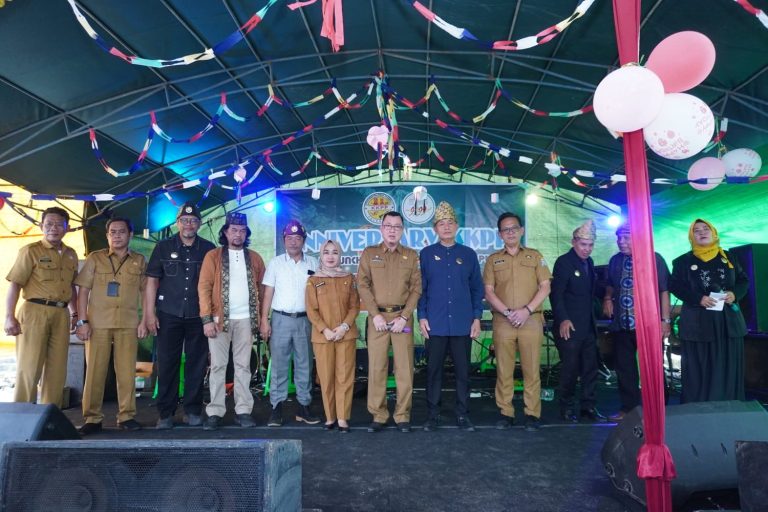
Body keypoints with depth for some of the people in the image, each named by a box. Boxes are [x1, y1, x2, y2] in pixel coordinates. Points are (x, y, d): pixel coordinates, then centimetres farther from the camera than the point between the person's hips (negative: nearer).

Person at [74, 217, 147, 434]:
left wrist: (144, 321, 1)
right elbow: (83, 290, 3)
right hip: (98, 323, 0)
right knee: (95, 371, 1)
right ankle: (92, 418, 10)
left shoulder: (139, 261, 9)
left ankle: (127, 416, 11)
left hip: (128, 323, 1)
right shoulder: (94, 258, 7)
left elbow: (145, 292, 9)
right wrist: (83, 321, -5)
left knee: (127, 371, 2)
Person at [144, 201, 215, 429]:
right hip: (168, 315, 0)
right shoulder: (163, 247, 5)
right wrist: (150, 313, -3)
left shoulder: (208, 248, 6)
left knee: (197, 365, 4)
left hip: (198, 316, 1)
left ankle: (193, 411, 15)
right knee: (167, 365, 2)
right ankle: (165, 414, 13)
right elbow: (152, 281, 4)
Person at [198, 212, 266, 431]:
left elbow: (262, 288, 10)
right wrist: (206, 319, -12)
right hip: (220, 319, -2)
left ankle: (243, 411, 12)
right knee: (218, 365, 3)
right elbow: (204, 288, -4)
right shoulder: (213, 256, 2)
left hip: (246, 319, 2)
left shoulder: (254, 258, 9)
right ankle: (215, 412, 10)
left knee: (243, 365, 7)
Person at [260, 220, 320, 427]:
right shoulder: (276, 263, 4)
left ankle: (304, 406, 16)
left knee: (304, 364, 7)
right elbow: (268, 293, 2)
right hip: (281, 319, -1)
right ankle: (277, 407, 9)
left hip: (305, 319, 1)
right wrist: (264, 320, -5)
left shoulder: (313, 263, 6)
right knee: (279, 364, 2)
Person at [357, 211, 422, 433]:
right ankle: (378, 415, 12)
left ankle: (403, 416, 13)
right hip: (377, 317, 0)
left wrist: (404, 317, -8)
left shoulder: (411, 255, 8)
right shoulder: (369, 253, 7)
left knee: (405, 368, 1)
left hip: (403, 317, 0)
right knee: (376, 367, 1)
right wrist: (375, 314, -9)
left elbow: (416, 288, 3)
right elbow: (363, 285, 0)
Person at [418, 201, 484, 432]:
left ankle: (462, 414, 19)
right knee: (433, 370, 5)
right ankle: (432, 415, 17)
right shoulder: (426, 254, 4)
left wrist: (477, 318, 1)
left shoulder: (469, 254, 7)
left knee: (463, 371, 7)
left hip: (463, 324, 1)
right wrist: (422, 317, -4)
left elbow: (477, 289, 8)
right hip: (435, 324, -1)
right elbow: (420, 288, 3)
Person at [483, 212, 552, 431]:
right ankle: (506, 413, 10)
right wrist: (508, 312, -10)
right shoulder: (493, 260, 11)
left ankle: (532, 414, 8)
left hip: (531, 320, 0)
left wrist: (527, 310, -10)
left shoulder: (535, 256, 10)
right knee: (504, 370, 2)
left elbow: (545, 287, 3)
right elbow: (488, 292, 3)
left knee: (532, 369, 0)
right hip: (503, 321, 1)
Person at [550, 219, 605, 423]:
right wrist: (563, 320, -20)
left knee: (590, 368, 9)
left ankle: (588, 406, 20)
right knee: (570, 368, 0)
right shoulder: (564, 262, -9)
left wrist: (593, 318, 10)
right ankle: (566, 407, 13)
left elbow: (589, 291, 17)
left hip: (588, 326, 7)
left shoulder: (588, 262, 13)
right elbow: (556, 294, -14)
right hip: (570, 326, -7)